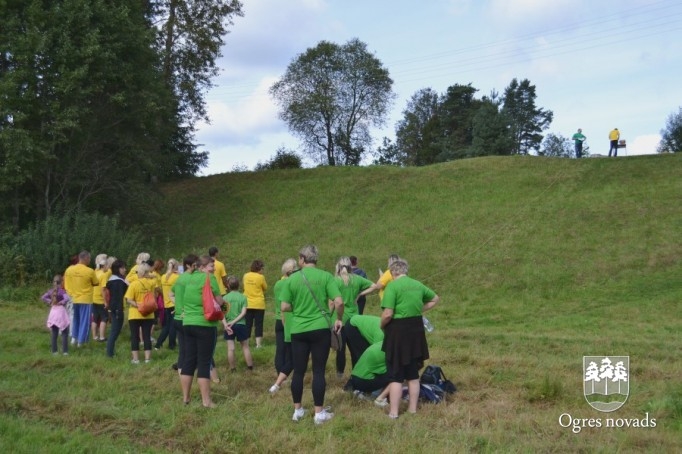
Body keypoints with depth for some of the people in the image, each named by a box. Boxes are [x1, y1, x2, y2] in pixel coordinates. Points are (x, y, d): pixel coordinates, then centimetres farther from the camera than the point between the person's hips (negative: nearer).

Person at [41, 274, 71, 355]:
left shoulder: (51, 291, 4)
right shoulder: (62, 291, -11)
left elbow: (43, 297, 0)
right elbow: (67, 299, -26)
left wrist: (49, 302, 2)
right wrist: (61, 302, -10)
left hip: (53, 313, 5)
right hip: (61, 312, -5)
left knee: (54, 334, 11)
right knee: (64, 334, 3)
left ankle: (54, 351, 13)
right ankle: (65, 351, -1)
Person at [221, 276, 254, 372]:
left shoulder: (225, 298, -1)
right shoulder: (243, 297, -1)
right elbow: (243, 312, -9)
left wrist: (225, 324, -15)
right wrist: (234, 321, -11)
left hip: (228, 325, 0)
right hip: (240, 325, 0)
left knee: (230, 348, 3)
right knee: (245, 347, 11)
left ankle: (233, 368, 7)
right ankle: (250, 366, 15)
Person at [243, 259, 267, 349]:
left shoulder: (246, 276, 0)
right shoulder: (260, 277, -12)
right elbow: (265, 288, 1)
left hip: (247, 304, 4)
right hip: (258, 304, -4)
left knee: (247, 324, 10)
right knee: (258, 324, 4)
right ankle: (258, 343, 2)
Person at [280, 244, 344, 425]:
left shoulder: (292, 279, -1)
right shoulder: (325, 276, -5)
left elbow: (284, 307, -1)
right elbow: (339, 302, -12)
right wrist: (339, 319, 5)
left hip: (298, 330, 1)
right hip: (320, 329, -1)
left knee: (298, 371, 11)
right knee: (318, 371, 4)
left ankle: (297, 410, 21)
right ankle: (319, 413, 8)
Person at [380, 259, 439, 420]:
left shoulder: (392, 286, -14)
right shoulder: (418, 284, 8)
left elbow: (388, 314, -20)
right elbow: (435, 299, 25)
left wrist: (382, 326, -2)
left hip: (398, 331, -6)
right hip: (416, 330, 6)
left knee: (395, 375, 2)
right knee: (413, 374, 16)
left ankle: (393, 412, 5)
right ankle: (412, 408, 23)